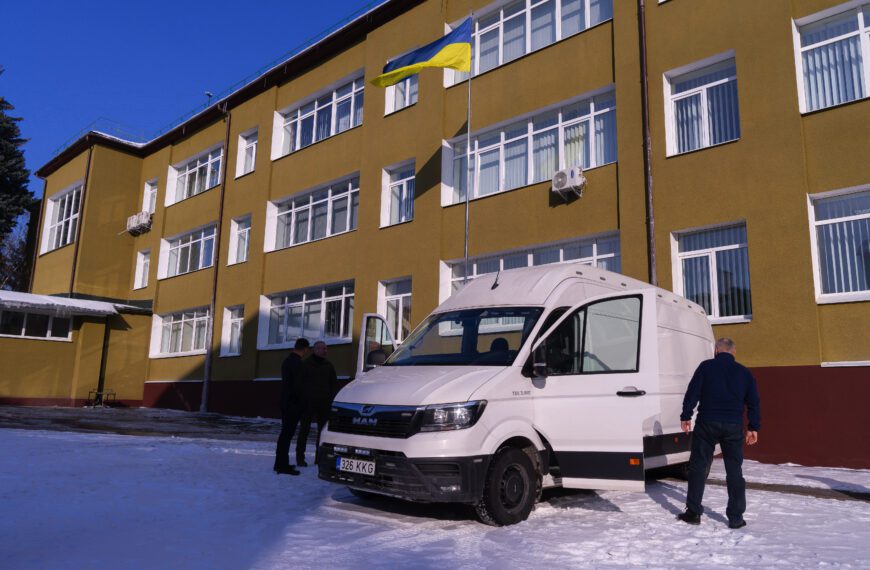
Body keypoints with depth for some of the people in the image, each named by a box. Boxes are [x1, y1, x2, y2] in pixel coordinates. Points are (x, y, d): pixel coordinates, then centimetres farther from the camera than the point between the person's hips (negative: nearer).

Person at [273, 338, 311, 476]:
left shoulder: (287, 361, 13)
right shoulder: (298, 364, -18)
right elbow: (298, 387, -21)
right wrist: (303, 402, -9)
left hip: (286, 401, 10)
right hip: (293, 404, -10)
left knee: (286, 432, 16)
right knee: (287, 433, -6)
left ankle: (281, 463, 24)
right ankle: (282, 465, -2)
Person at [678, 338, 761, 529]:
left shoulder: (706, 366, 1)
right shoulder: (744, 373, 10)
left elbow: (692, 392, -4)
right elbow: (753, 402, 11)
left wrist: (686, 416, 0)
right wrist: (754, 428, 15)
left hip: (707, 423, -2)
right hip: (733, 427, 2)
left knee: (698, 466, 5)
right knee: (734, 470, 10)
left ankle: (693, 512, 6)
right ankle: (736, 517, 11)